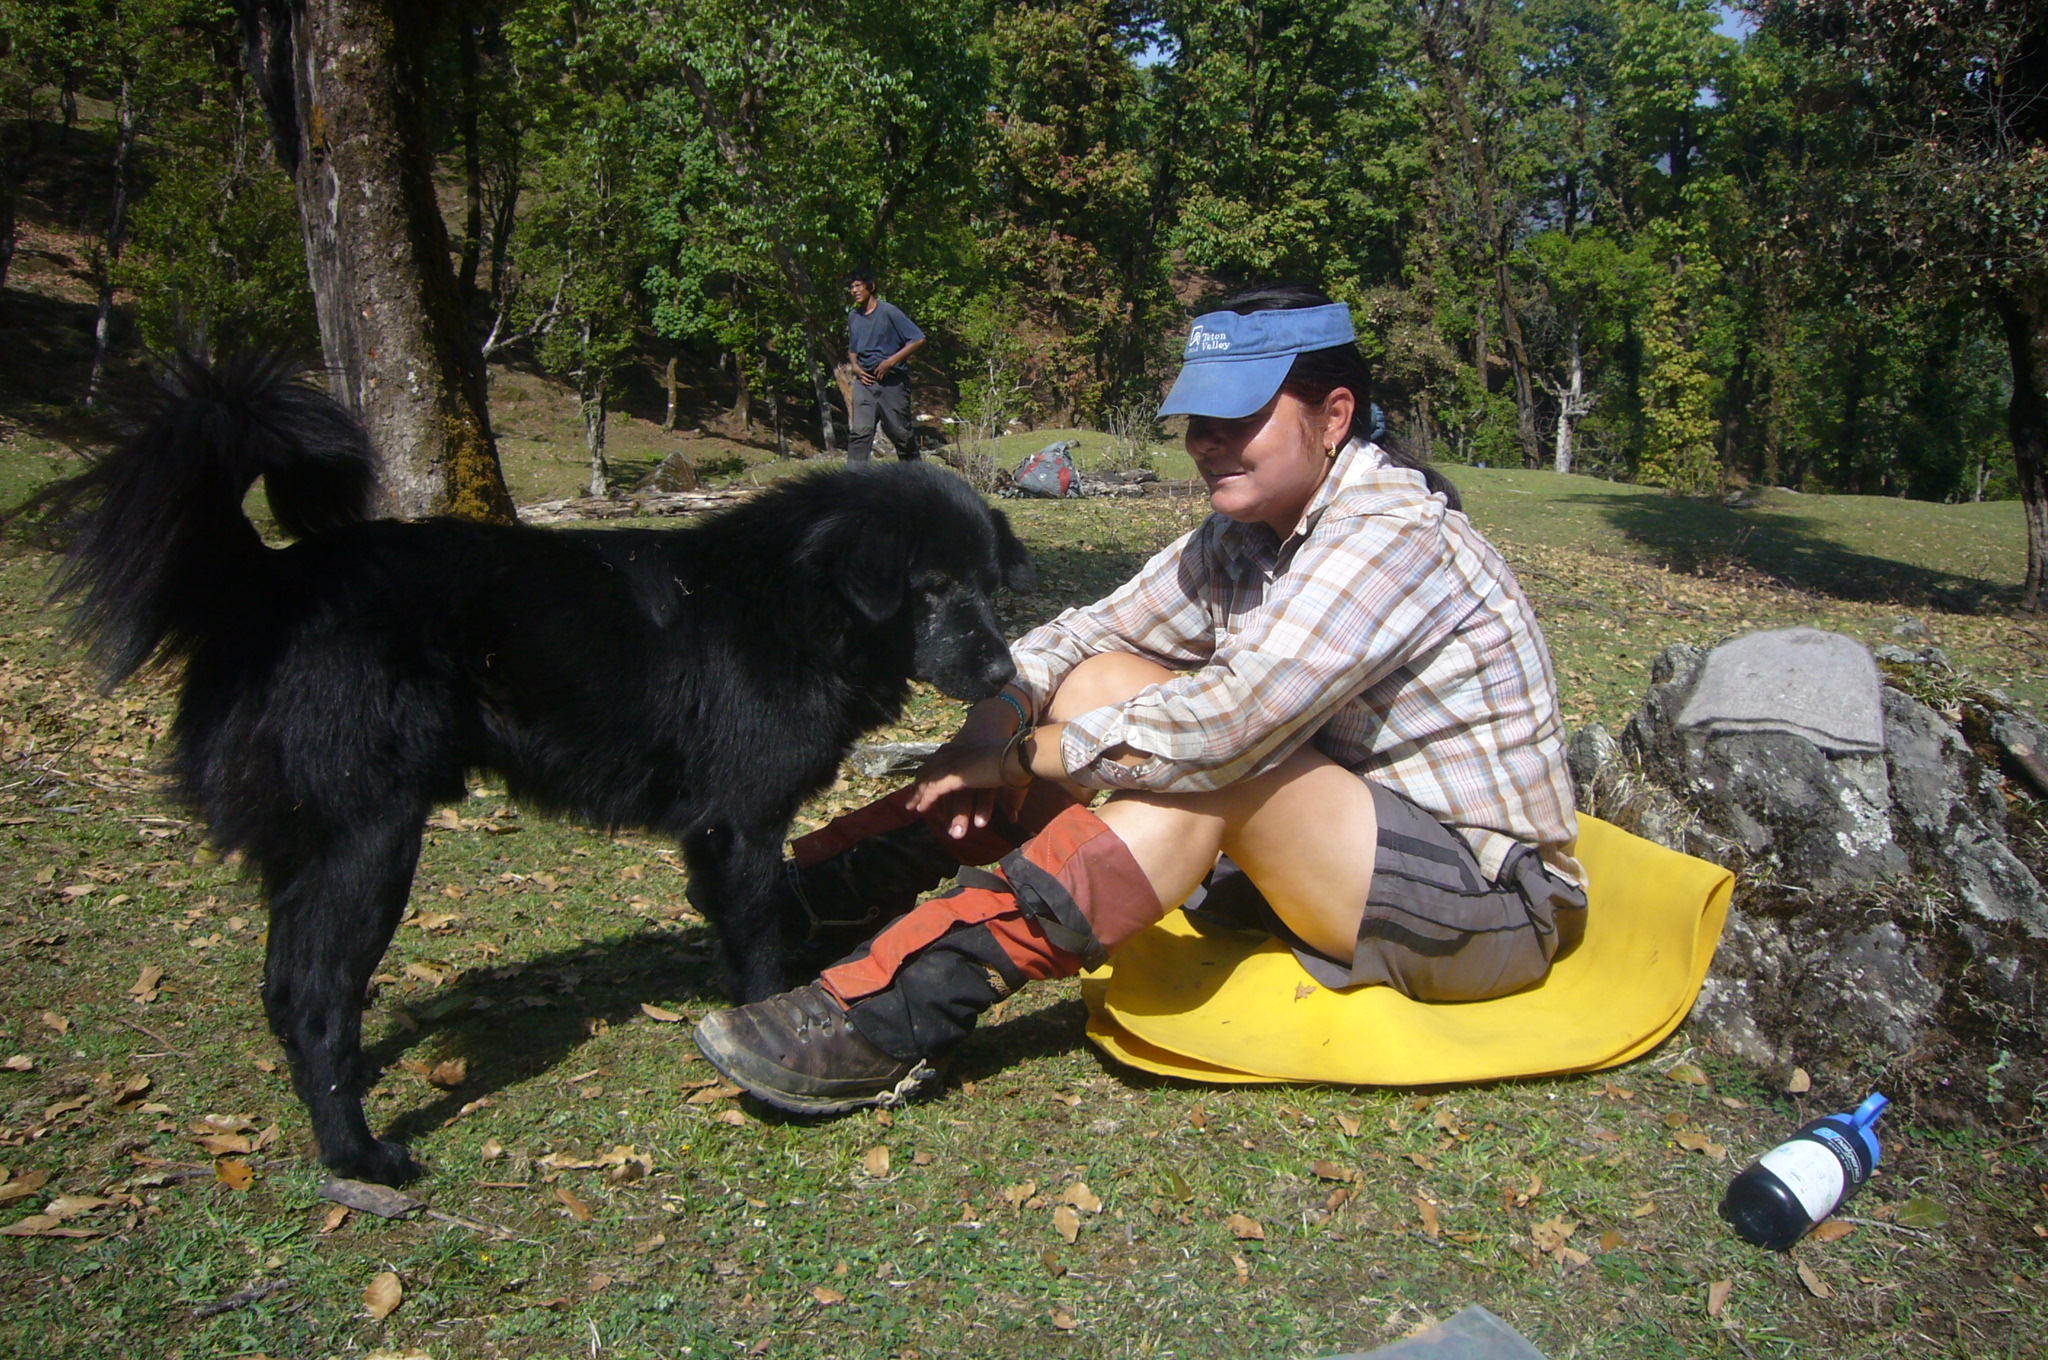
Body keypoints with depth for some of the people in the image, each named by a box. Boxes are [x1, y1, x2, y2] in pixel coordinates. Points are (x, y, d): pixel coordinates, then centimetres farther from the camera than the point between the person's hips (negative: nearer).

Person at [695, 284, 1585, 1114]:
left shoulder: (1393, 536, -23)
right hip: (1348, 851, 8)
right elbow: (1094, 632, 3)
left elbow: (1229, 723, -33)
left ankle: (892, 1021, -35)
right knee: (1104, 680, -5)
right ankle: (842, 882, -9)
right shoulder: (1245, 536, 3)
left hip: (1490, 902, -8)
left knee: (1207, 760, -32)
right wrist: (997, 720, -16)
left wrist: (1026, 756, -22)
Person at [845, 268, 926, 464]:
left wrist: (891, 361, -16)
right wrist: (855, 366, 4)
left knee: (900, 431, 4)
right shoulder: (853, 317, 12)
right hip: (865, 381, 4)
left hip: (892, 380, -4)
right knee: (860, 431, -10)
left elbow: (918, 339, -12)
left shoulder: (888, 312, -7)